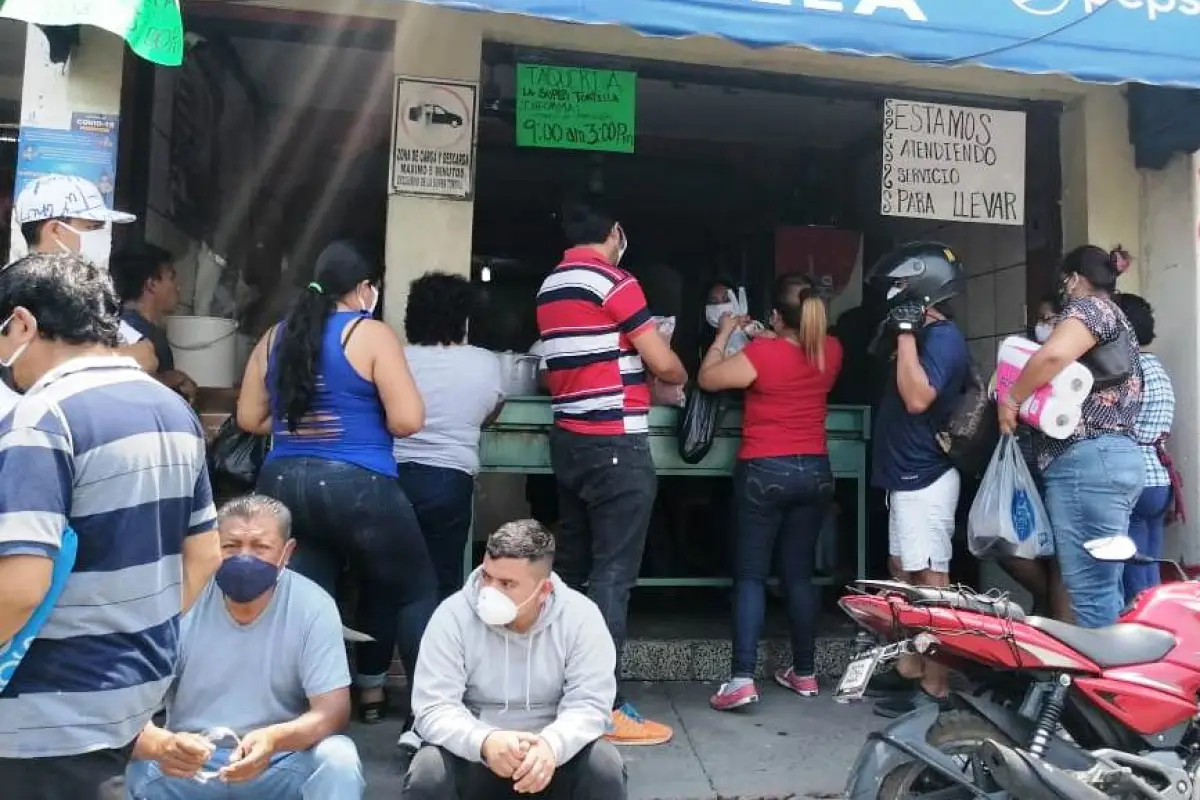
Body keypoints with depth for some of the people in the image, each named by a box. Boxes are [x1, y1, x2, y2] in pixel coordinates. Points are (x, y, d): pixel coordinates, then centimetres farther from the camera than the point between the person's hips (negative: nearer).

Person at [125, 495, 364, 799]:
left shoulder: (313, 606, -13)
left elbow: (333, 710, -15)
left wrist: (274, 740, -38)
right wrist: (162, 744, -41)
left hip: (280, 763, -1)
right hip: (189, 763, 1)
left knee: (339, 760, -28)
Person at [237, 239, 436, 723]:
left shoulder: (275, 338, 12)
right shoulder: (372, 335, -6)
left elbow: (249, 418, 15)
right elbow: (407, 421, -12)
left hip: (283, 486, 5)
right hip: (356, 487, -5)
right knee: (412, 593, 13)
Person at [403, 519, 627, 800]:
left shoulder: (580, 616, -14)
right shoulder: (452, 616, -15)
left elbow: (589, 703, -16)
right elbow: (433, 708, -18)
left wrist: (553, 744, -37)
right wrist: (484, 741, -38)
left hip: (551, 750, 1)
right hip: (473, 753, 0)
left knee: (605, 768, -26)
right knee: (427, 775, -29)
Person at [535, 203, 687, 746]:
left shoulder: (549, 287, 13)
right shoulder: (614, 281, -11)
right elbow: (663, 364, -9)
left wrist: (635, 372, 24)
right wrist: (678, 377, 13)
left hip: (570, 439, 8)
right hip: (616, 444, -8)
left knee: (574, 569, 13)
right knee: (612, 574, -5)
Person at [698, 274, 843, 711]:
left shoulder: (761, 353, -14)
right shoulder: (831, 352, 1)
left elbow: (708, 378, -3)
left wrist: (725, 334, 8)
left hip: (765, 472, -5)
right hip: (815, 472, 5)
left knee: (750, 574, 0)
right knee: (799, 572, 13)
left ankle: (742, 679, -6)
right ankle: (805, 672, 22)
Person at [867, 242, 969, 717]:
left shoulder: (942, 336, -13)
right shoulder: (925, 335, 17)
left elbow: (918, 398, -25)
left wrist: (905, 332, -21)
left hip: (924, 478, -11)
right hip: (907, 475, 11)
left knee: (930, 581, -6)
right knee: (902, 574, 16)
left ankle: (934, 688, -1)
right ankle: (909, 667, 26)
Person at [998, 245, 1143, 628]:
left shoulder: (1089, 306, -2)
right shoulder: (1119, 322, 28)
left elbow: (1053, 354, -23)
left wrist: (1012, 400, -11)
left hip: (1086, 460, -10)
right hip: (1115, 457, 10)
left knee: (1090, 592, -11)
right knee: (1105, 588, 11)